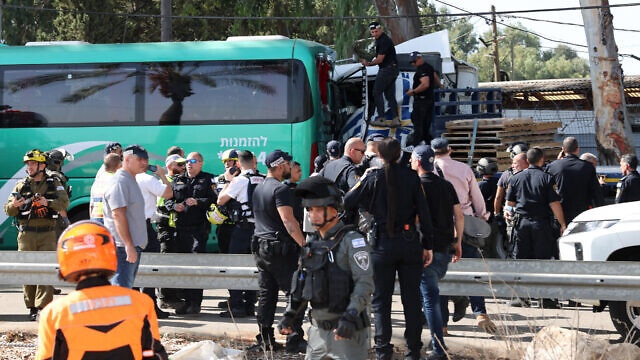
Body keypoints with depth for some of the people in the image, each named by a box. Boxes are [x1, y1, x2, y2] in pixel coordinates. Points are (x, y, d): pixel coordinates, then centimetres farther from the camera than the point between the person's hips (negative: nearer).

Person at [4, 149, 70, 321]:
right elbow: (8, 210, 6)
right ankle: (32, 308, 8)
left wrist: (48, 202, -22)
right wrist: (14, 205, -17)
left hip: (47, 234, -2)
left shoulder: (54, 184, 9)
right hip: (26, 235, 2)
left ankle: (43, 307, -11)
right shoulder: (21, 186, 11)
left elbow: (64, 203, -4)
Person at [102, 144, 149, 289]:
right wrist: (129, 245, -26)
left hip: (132, 245, 11)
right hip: (123, 246, -11)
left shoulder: (131, 181, 19)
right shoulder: (120, 182, -13)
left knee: (126, 288, 14)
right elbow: (118, 215, -22)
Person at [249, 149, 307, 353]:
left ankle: (265, 339, 11)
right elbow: (288, 221, -23)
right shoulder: (280, 189, -14)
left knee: (266, 295, 11)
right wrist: (304, 245, -24)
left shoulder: (258, 189, 15)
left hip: (260, 247, 9)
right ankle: (295, 340, -6)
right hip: (279, 249, -9)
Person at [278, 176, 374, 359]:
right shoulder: (311, 241, 13)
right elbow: (301, 281, 22)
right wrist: (290, 314, 16)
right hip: (318, 329, 7)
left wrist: (350, 316, -26)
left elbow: (365, 283, -18)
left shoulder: (351, 240, -11)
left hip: (347, 330, -7)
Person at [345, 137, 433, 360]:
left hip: (383, 245, -1)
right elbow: (424, 212, -3)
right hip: (410, 242, 1)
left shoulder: (373, 178, -5)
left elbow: (347, 203, -4)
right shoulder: (411, 177, -2)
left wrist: (363, 179, 12)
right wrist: (428, 245, 4)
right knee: (411, 298, 9)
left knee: (381, 300, 7)